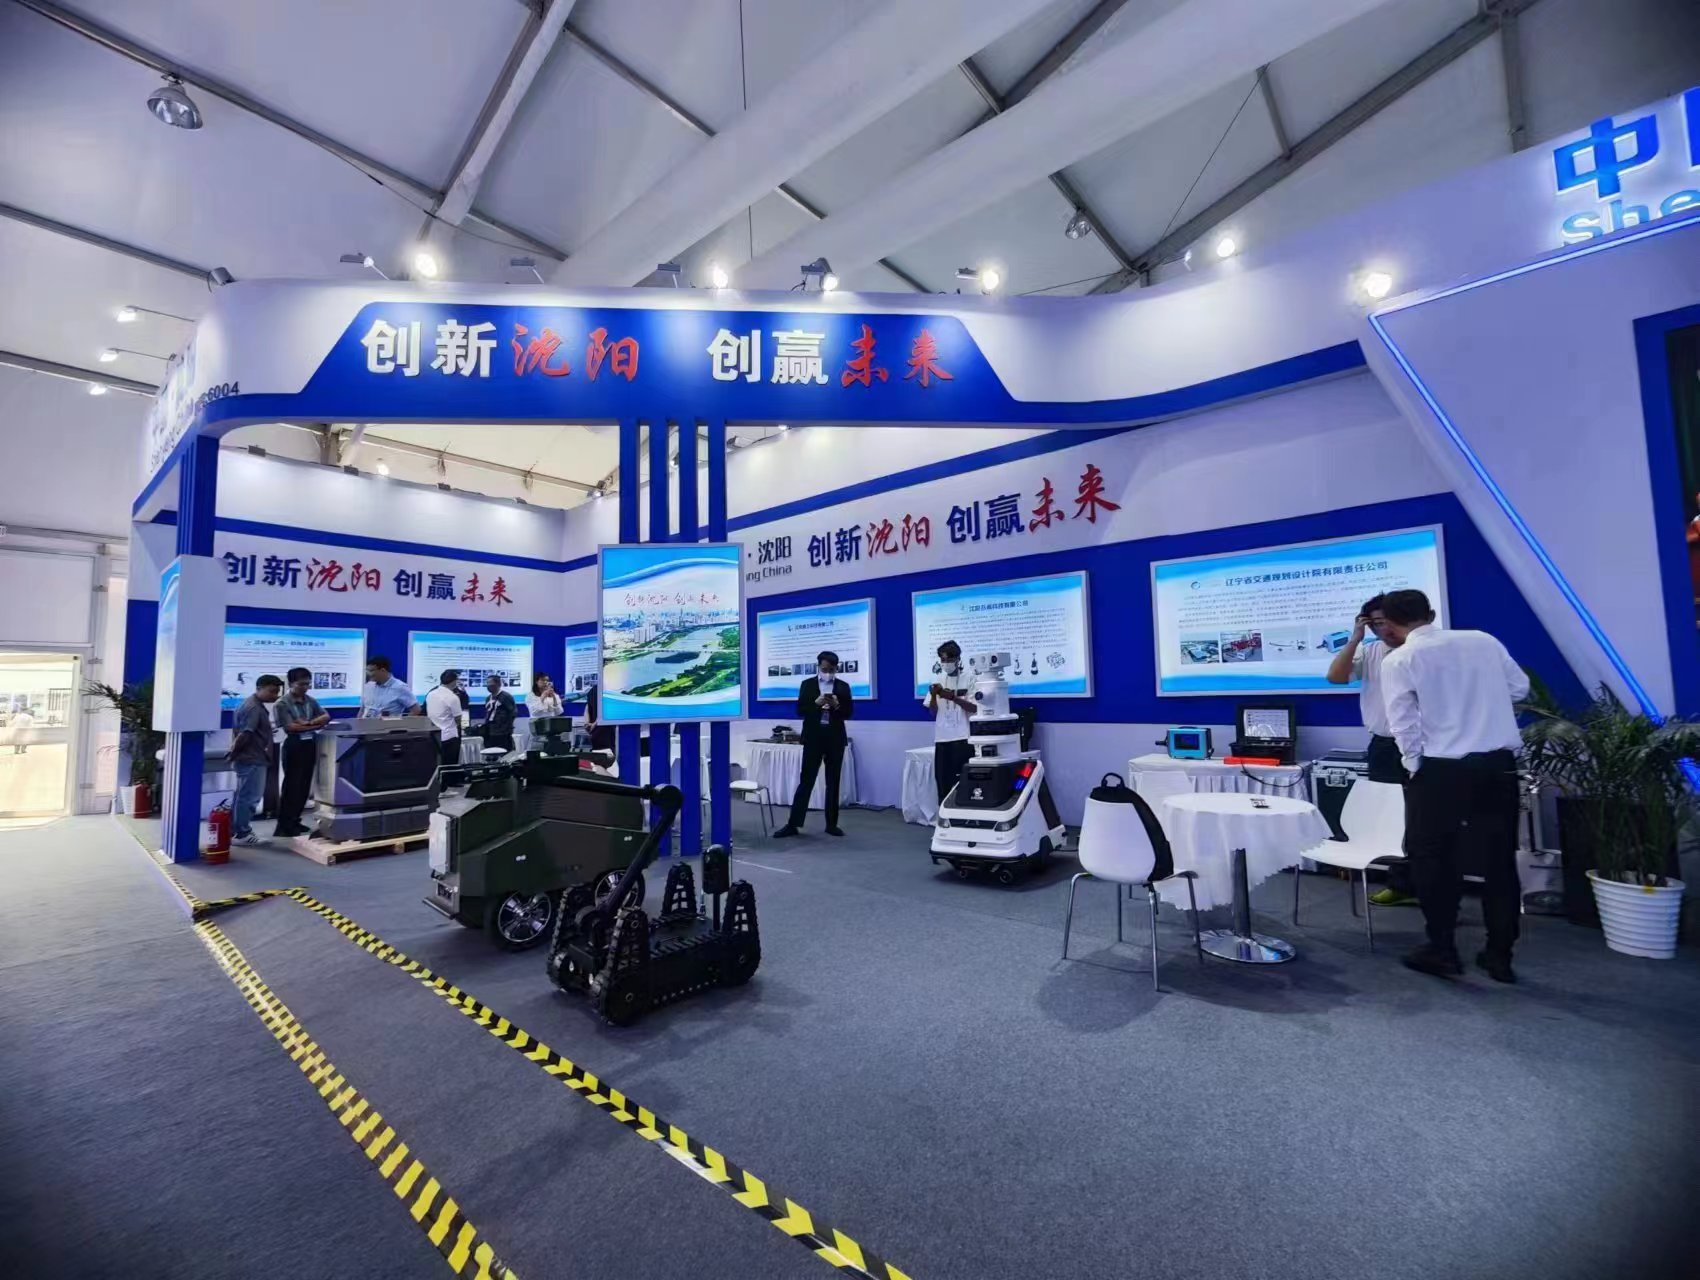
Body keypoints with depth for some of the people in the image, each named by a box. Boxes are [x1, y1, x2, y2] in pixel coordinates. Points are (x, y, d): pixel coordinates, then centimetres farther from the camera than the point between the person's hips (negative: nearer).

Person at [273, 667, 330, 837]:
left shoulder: (311, 700, 10)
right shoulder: (282, 703, -8)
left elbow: (326, 716, 1)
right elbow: (290, 727, -16)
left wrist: (308, 722, -16)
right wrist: (316, 726, -11)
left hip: (310, 745, 6)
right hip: (294, 746, -6)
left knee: (305, 785, 10)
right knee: (291, 785, -2)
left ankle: (294, 821, 20)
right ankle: (284, 824, 6)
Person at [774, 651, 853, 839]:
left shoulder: (843, 687, 5)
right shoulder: (807, 684, 3)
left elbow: (849, 712, 2)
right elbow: (800, 710, -3)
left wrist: (837, 706, -17)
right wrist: (816, 703, -19)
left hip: (835, 740, 2)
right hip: (813, 739, -1)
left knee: (833, 783, 7)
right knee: (806, 781, -2)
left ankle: (831, 824, 16)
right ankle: (793, 824, 1)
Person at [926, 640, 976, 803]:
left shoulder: (969, 680, -1)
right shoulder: (938, 681, 10)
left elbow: (974, 708, -8)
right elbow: (933, 712, 7)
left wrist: (953, 697, -22)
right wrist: (933, 695, -12)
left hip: (962, 737, -4)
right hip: (942, 738, 4)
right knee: (942, 778, 4)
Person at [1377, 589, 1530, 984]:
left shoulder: (1398, 660, -7)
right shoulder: (1483, 640, 5)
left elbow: (1403, 723, -9)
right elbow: (1520, 688, 11)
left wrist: (1414, 766, 3)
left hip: (1440, 768, -4)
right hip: (1499, 763, 5)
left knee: (1433, 858, 10)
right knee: (1499, 859, 14)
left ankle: (1442, 951, 16)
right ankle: (1500, 955, 22)